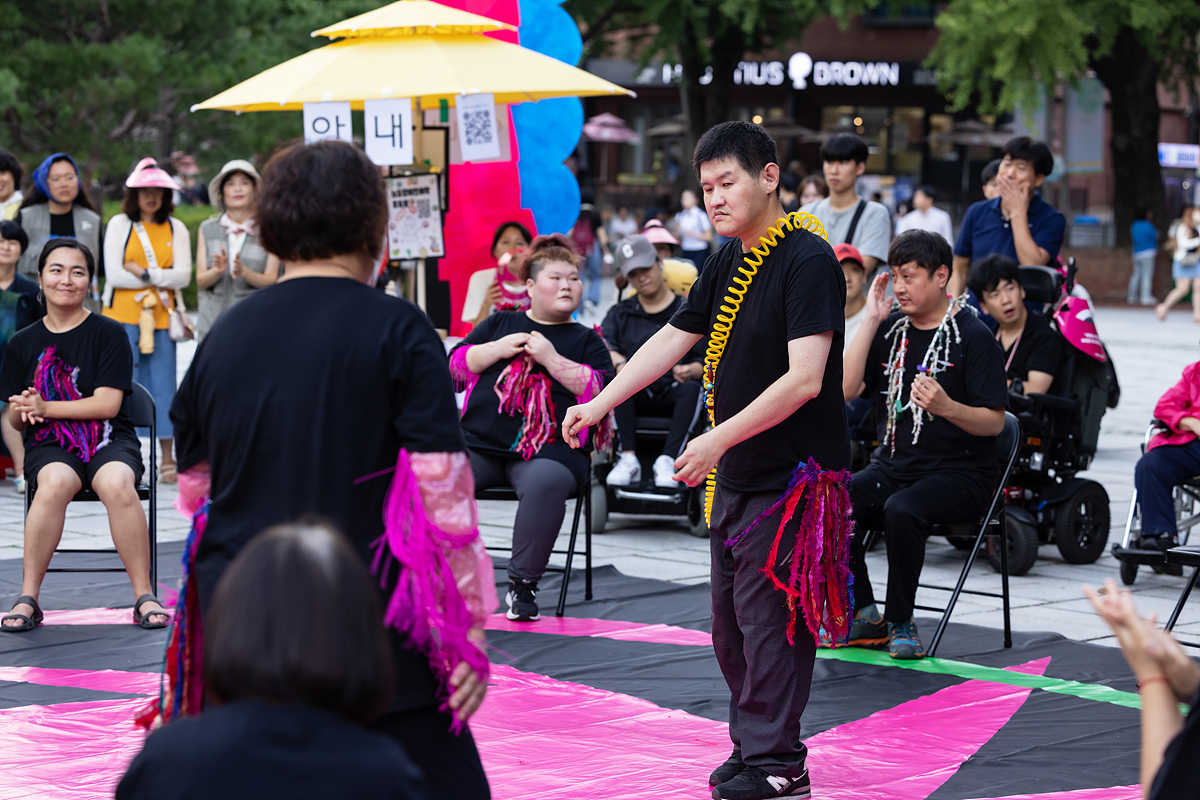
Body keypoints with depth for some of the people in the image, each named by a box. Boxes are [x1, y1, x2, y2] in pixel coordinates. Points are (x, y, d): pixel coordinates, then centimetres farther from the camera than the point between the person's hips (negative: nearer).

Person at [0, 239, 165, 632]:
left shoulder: (109, 334, 2)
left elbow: (108, 404, -7)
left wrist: (44, 408, -11)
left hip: (109, 439, -1)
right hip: (49, 443, 1)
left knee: (118, 484, -37)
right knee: (55, 483, -36)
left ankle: (144, 597, -27)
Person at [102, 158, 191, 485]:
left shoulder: (176, 228, 10)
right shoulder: (119, 224, 5)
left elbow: (183, 276, 0)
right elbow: (114, 274, -4)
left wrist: (143, 273, -9)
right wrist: (160, 279, -3)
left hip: (161, 318, 2)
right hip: (123, 316, -2)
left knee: (163, 382, 2)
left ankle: (167, 458, 8)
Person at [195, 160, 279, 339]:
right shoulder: (208, 229, 9)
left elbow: (270, 281, -2)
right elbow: (201, 280, 4)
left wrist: (243, 271, -21)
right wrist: (217, 271, -18)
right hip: (212, 322, 2)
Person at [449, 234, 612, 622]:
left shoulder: (586, 339, 16)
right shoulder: (500, 323, 22)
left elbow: (601, 389, 0)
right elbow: (456, 365, 14)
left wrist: (551, 358, -7)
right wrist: (499, 349, 0)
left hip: (548, 449, -2)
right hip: (479, 442, 2)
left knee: (546, 483, -37)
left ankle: (523, 585, -22)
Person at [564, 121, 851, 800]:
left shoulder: (808, 261, -17)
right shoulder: (730, 261, 10)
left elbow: (804, 379, -24)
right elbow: (673, 340, 18)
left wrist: (719, 439, -26)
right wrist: (597, 405, 11)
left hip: (792, 473, -9)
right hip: (735, 473, 9)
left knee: (767, 615, -6)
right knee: (731, 620, 12)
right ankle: (753, 745, 23)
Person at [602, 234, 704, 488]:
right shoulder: (620, 313, 19)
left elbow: (706, 361, 4)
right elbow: (604, 347, 0)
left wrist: (690, 370, -20)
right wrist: (619, 363, -24)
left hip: (673, 395, -1)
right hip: (633, 399, 1)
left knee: (692, 389, -34)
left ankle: (668, 460, -40)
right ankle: (628, 458, -35)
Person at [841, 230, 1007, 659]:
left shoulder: (973, 336, -5)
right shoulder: (890, 329, 11)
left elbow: (994, 422, -8)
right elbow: (847, 389, 0)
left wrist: (946, 407, -29)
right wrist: (871, 321, -2)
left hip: (958, 473, -5)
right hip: (891, 464, 5)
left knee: (902, 510, -35)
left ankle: (900, 622, -15)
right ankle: (864, 615, -6)